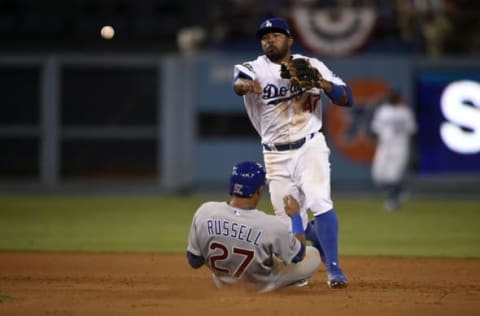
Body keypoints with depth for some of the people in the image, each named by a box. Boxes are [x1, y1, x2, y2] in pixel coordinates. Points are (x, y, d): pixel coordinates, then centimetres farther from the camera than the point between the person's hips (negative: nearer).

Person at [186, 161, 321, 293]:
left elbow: (194, 262, -11)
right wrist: (295, 216, 0)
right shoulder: (271, 225, -32)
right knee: (314, 255, 14)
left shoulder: (204, 212, -25)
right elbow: (298, 255, -11)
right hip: (261, 287, -3)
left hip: (222, 283, 3)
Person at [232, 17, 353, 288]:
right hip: (276, 156, 1)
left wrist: (322, 83, -23)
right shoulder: (256, 68, -3)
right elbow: (238, 81, -27)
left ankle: (334, 269, -19)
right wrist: (244, 84, -52)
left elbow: (347, 99, -3)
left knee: (319, 203, -22)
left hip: (310, 147, -1)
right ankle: (325, 245, 34)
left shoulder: (311, 65, 1)